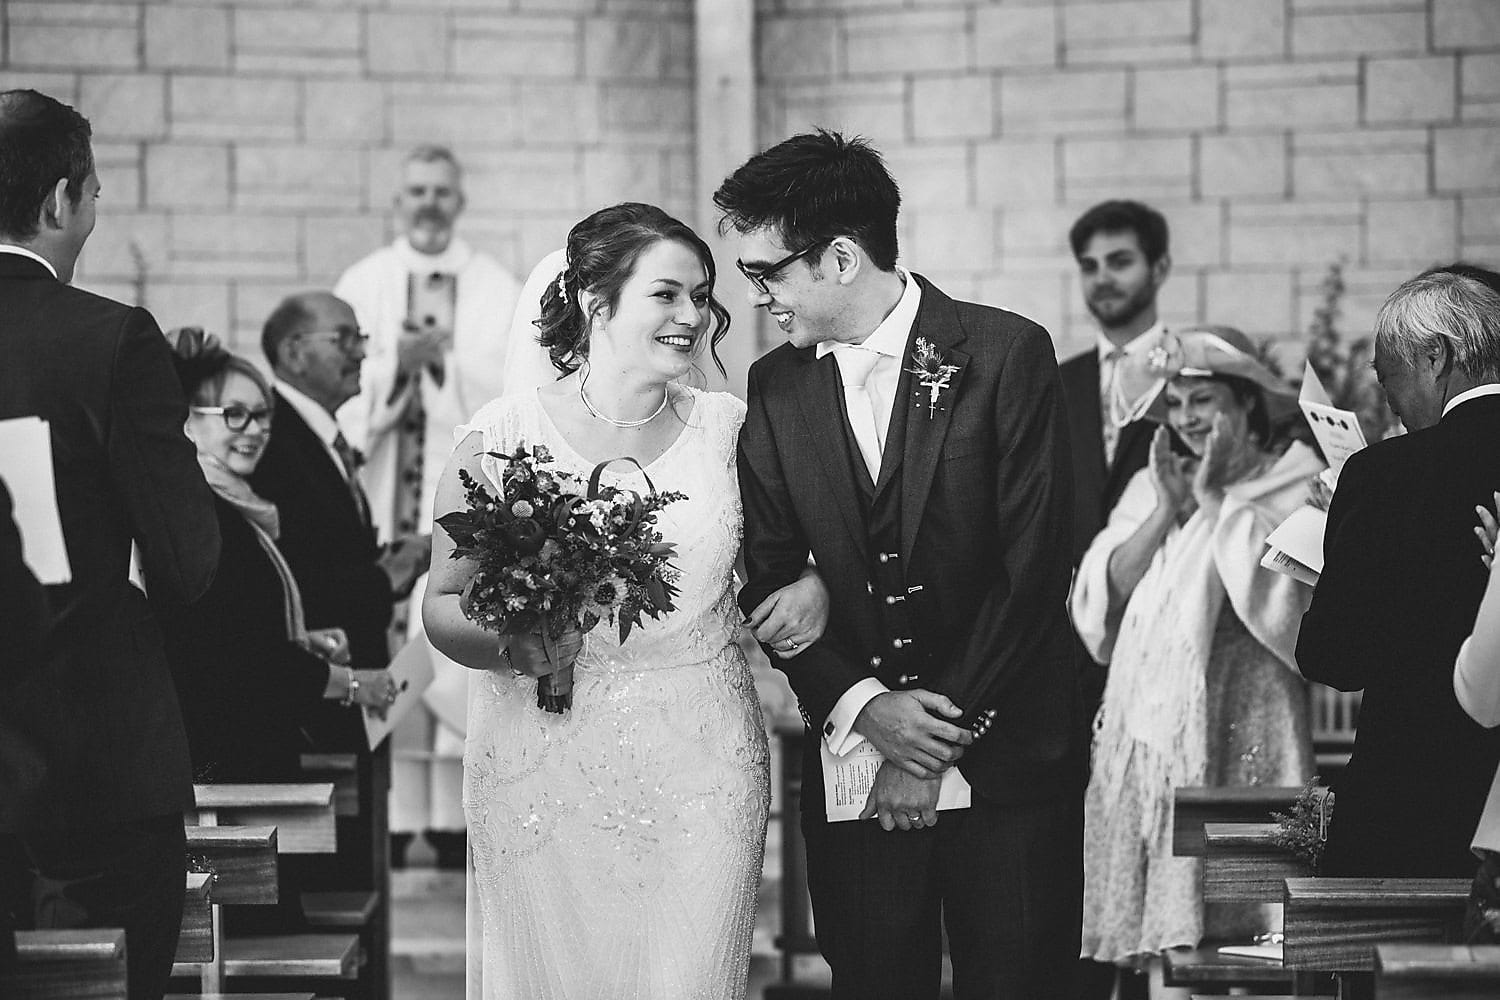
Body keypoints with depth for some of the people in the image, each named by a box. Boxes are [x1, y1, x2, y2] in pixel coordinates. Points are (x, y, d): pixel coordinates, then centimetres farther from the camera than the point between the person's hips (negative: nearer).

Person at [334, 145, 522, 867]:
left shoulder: (498, 290, 9)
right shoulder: (362, 285, 10)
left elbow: (511, 388, -2)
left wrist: (446, 359, -17)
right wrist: (398, 363, -17)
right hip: (384, 496, 0)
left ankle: (456, 816, -3)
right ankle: (390, 815, -4)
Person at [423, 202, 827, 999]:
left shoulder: (727, 427, 5)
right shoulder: (503, 436, -2)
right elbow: (442, 605, 1)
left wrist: (812, 585, -3)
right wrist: (509, 641, -18)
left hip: (702, 774, 2)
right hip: (543, 771, -2)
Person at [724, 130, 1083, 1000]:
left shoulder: (1007, 355, -6)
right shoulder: (776, 389, 6)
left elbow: (1035, 567, -9)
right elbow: (770, 579, 6)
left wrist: (942, 739, -10)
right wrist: (863, 705, -10)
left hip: (1005, 760, -3)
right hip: (852, 763, 3)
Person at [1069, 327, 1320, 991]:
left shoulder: (1294, 489, 3)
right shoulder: (1151, 486, 16)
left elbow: (1279, 592, -12)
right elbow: (1102, 598, 6)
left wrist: (1218, 501, -7)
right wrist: (1168, 512, -3)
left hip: (1243, 713, -4)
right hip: (1152, 719, 4)